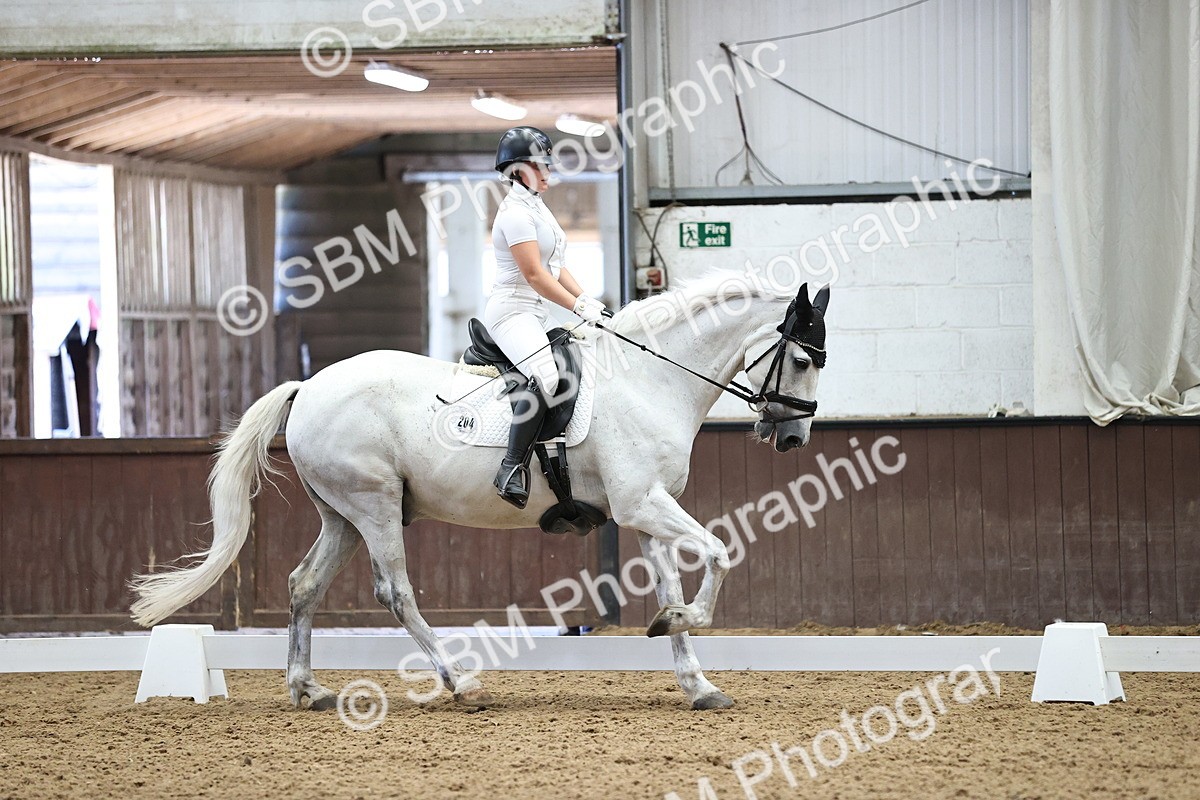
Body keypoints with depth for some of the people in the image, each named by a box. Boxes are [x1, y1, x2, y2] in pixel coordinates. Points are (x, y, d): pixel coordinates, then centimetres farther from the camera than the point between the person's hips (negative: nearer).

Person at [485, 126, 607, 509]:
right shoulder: (515, 212, -12)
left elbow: (556, 267, 21)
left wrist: (586, 299, 8)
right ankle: (513, 467, -34)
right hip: (512, 310, -11)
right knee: (544, 376, -32)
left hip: (536, 316, 11)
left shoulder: (537, 208, 19)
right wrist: (580, 308, -18)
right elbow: (535, 275, -19)